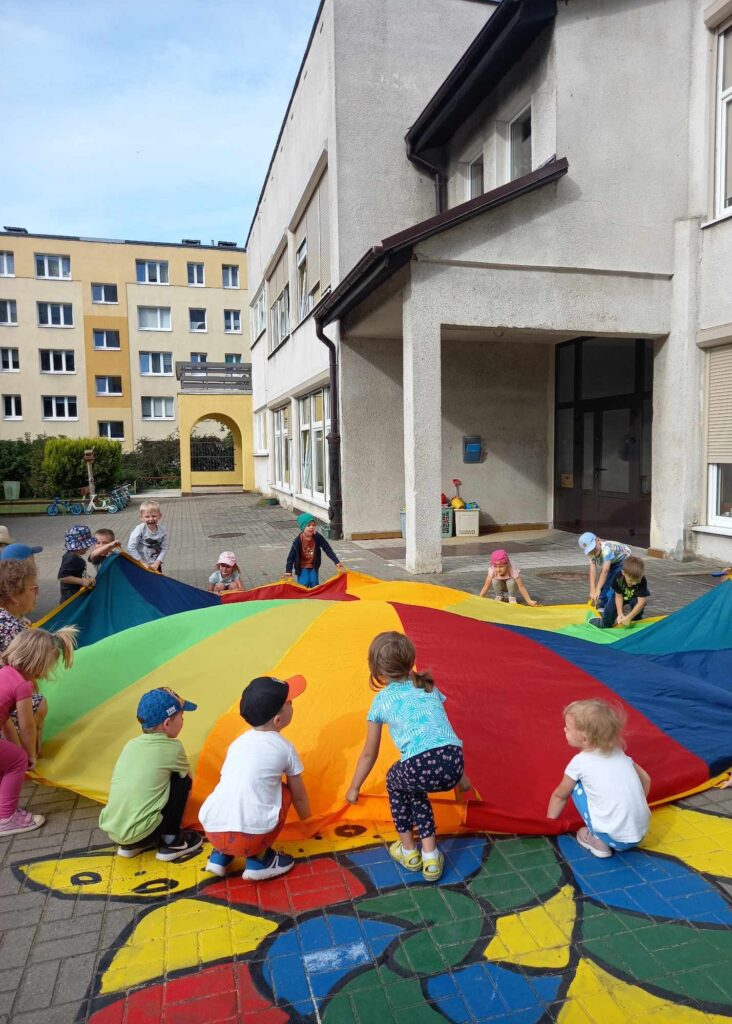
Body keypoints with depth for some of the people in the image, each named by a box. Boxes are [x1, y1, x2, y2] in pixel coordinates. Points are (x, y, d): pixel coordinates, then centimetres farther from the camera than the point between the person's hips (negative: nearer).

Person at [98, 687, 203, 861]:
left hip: (110, 831, 7)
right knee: (181, 781, 5)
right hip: (139, 833, -6)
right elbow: (187, 776, 12)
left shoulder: (130, 744, 10)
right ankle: (170, 841, 11)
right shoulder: (172, 747, -6)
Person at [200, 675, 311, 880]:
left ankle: (219, 856, 22)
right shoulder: (285, 748, 7)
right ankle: (259, 860, 16)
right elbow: (299, 795, 20)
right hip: (250, 835, -5)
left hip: (212, 829, 5)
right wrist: (306, 819, 43)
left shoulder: (238, 742, 19)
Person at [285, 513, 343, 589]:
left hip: (313, 566, 2)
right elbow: (292, 555, -14)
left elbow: (327, 549, -13)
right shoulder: (298, 541, -22)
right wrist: (288, 570, -14)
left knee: (314, 584, 0)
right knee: (304, 584, -10)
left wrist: (336, 562, -18)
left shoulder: (317, 537, -17)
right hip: (302, 567, -2)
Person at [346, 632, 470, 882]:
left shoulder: (381, 700, 15)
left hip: (420, 766, -4)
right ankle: (430, 855, 31)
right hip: (453, 765, 4)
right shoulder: (429, 687, 24)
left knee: (395, 781, 32)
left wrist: (354, 788, 39)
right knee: (413, 788, 34)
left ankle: (408, 851, 39)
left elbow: (369, 754, 23)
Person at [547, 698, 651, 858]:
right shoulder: (619, 753, 9)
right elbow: (646, 779, 19)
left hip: (615, 839, -6)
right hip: (640, 834, 6)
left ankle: (597, 840, 7)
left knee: (576, 786, 8)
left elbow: (559, 796, 10)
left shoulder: (579, 762, -5)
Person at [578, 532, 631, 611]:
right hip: (611, 562, 7)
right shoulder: (592, 553, -20)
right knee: (604, 582, -2)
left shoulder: (606, 549, -42)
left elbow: (605, 571, -49)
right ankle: (602, 605, 15)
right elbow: (592, 571, -29)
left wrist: (597, 590, -53)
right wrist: (592, 590, -39)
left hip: (623, 560, -7)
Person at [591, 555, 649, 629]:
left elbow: (641, 602, -39)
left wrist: (628, 618, -44)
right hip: (621, 595, 1)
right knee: (609, 609, -15)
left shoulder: (642, 581, -38)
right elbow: (619, 596, -23)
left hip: (635, 597, -1)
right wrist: (620, 614, -33)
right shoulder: (618, 578, -34)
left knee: (636, 603, -32)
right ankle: (605, 623, 16)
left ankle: (637, 621, -3)